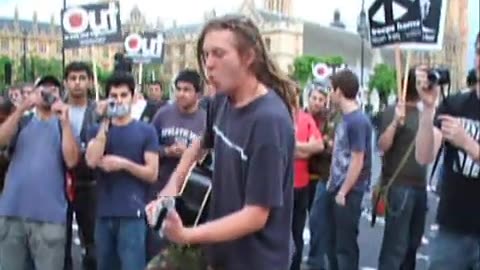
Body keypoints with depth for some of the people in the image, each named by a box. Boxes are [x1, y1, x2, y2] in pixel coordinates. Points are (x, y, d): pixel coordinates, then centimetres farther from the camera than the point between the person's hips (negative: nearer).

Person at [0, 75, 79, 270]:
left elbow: (71, 161, -6)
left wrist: (65, 121, -10)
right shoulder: (22, 122, 13)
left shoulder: (63, 126, 9)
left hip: (49, 215, -1)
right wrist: (22, 107, -12)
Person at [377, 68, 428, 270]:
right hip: (399, 185, -8)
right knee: (395, 244, -6)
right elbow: (383, 145, -21)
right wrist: (395, 121, -33)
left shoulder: (421, 112, 13)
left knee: (413, 242, 16)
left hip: (419, 185, 8)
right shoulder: (393, 111, -9)